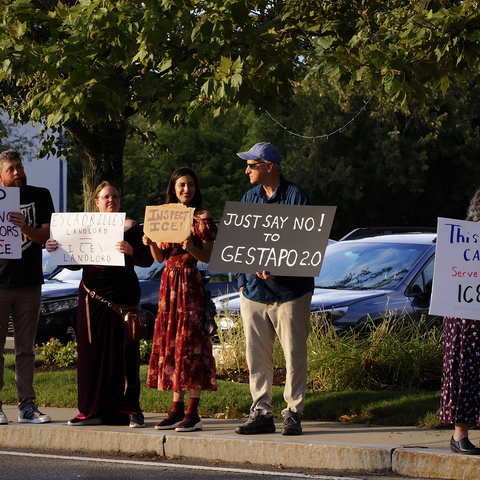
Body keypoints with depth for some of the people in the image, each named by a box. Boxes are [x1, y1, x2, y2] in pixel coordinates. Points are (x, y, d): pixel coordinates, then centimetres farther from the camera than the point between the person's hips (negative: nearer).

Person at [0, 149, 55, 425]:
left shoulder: (40, 196, 7)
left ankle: (27, 405, 6)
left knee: (26, 348, 5)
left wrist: (25, 228, -22)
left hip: (29, 283, 2)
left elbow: (46, 236, -1)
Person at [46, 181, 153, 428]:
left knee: (123, 352, -5)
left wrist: (131, 251, -25)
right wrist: (54, 248, -6)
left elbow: (147, 260, -4)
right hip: (92, 294, 3)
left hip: (122, 296, -3)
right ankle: (92, 410, 5)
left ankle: (130, 410, -2)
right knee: (92, 351, 1)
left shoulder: (131, 227, 4)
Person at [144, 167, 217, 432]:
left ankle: (193, 413, -8)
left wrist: (192, 248, -25)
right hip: (169, 281, 7)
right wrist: (151, 243, -3)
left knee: (191, 342, -8)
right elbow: (160, 257, 15)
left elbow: (209, 257, -7)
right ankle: (177, 409, 9)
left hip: (191, 282, -6)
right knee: (169, 341, 5)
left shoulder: (202, 218, -4)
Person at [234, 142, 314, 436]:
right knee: (257, 356, 5)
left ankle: (294, 413, 5)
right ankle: (262, 413, 12)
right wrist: (242, 281, 7)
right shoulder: (249, 199, 12)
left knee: (294, 354, -2)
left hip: (290, 291, -5)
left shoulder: (295, 197, -4)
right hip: (254, 290, 5)